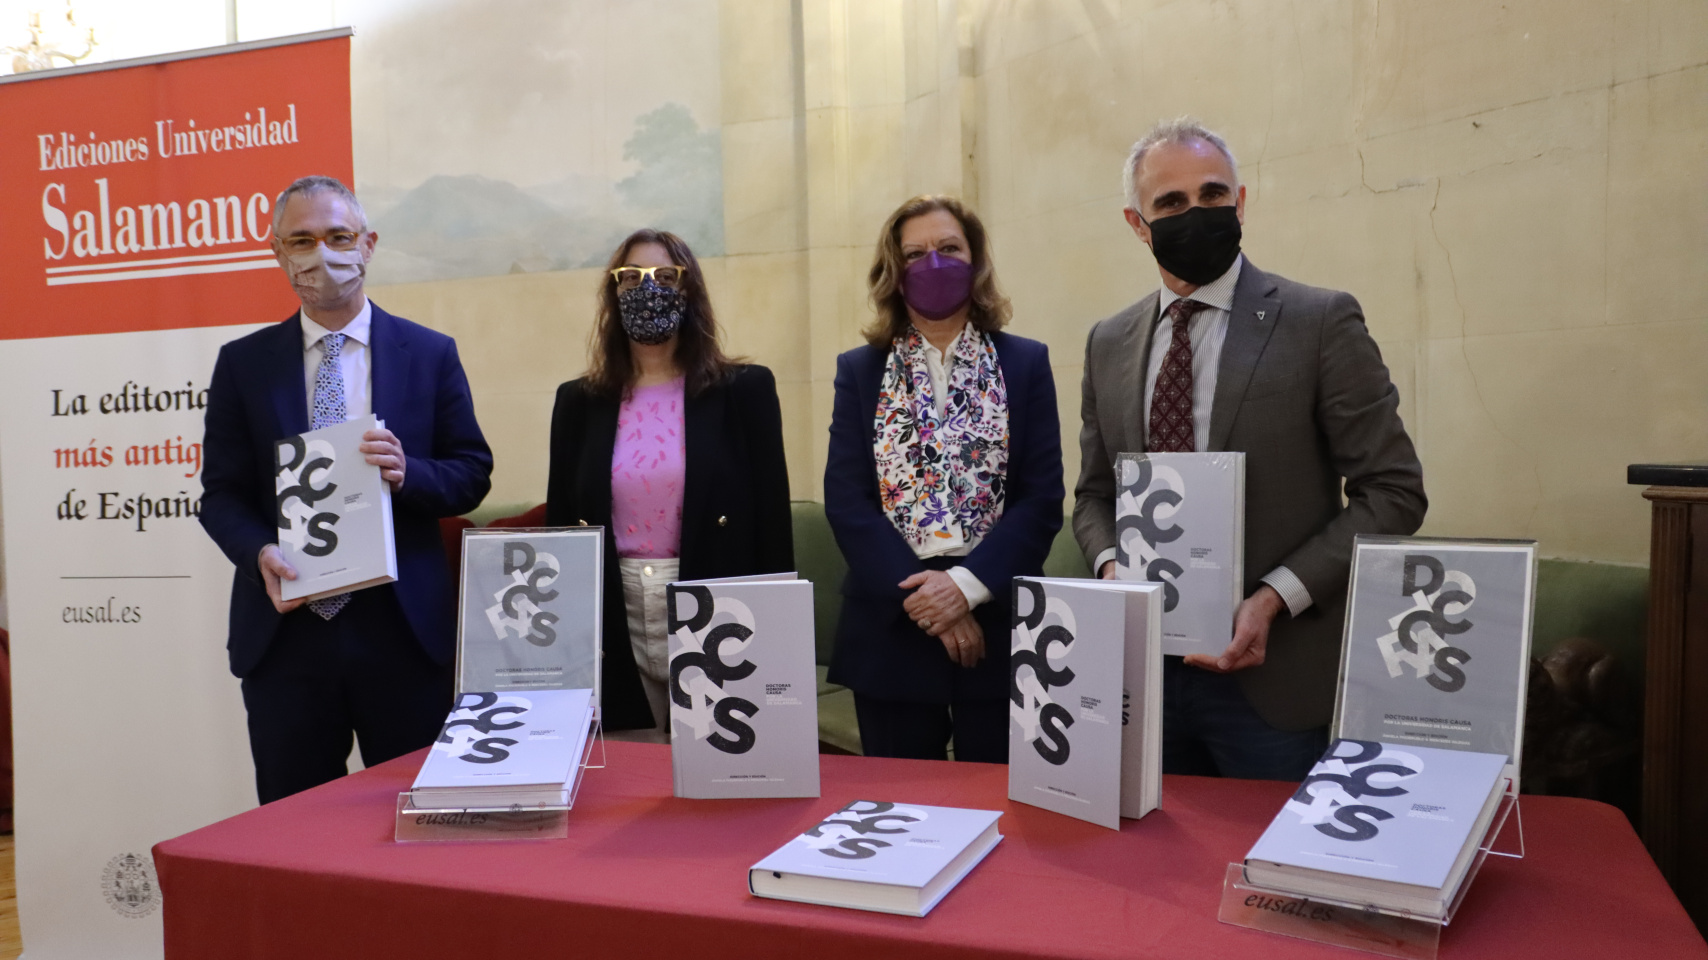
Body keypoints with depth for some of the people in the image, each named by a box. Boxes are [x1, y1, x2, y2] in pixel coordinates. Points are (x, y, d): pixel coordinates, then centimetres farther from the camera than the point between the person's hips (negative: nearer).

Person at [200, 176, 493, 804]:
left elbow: (473, 475, 4)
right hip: (284, 629, 1)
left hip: (403, 627, -1)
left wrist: (408, 473, -16)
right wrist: (259, 552, -14)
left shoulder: (430, 353, 6)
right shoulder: (243, 363, 9)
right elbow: (222, 491, 6)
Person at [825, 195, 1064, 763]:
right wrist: (919, 594, -13)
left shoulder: (1026, 364, 6)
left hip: (999, 623, 0)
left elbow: (1042, 498, -2)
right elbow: (845, 501, -2)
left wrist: (965, 584, -15)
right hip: (890, 628, 1)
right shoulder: (859, 371, 7)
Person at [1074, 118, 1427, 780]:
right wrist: (1110, 563, -5)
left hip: (1271, 673, -4)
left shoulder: (1321, 322, -5)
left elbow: (1393, 491, -7)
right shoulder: (1108, 343, 9)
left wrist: (1276, 597, -16)